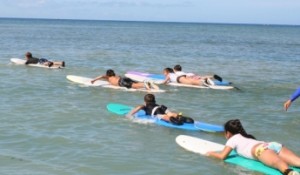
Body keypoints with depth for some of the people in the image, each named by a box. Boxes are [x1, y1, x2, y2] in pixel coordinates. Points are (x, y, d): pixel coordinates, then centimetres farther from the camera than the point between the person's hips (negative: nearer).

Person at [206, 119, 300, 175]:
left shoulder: (233, 139, 24)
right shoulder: (247, 137, 43)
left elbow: (222, 156, 16)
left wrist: (212, 153, 35)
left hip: (263, 150, -6)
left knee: (278, 163, -39)